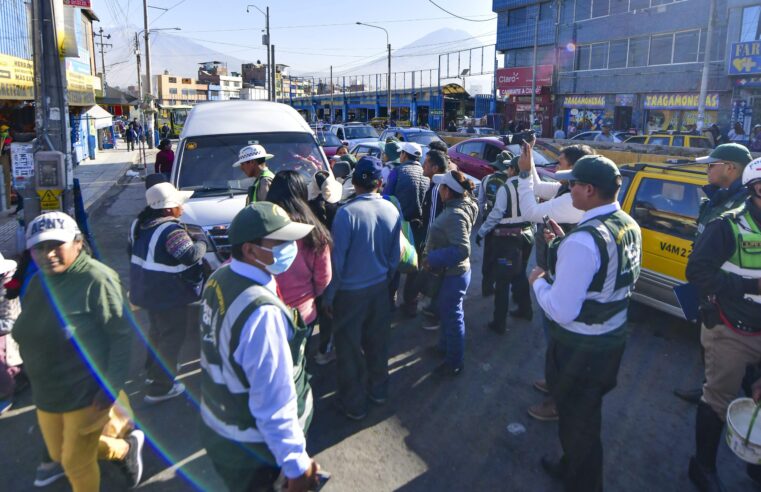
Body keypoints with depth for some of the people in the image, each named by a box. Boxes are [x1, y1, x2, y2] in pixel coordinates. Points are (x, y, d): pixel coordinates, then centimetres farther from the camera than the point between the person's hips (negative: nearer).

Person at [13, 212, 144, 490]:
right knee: (59, 454, 23)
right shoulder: (37, 282, 2)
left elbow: (121, 334, -21)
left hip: (87, 394, -8)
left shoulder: (95, 279, -22)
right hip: (46, 396, 8)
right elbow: (31, 334, 13)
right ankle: (127, 448, 44)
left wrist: (111, 387, -22)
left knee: (76, 463, 9)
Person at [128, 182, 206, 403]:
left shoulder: (140, 224, 5)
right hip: (169, 295, -10)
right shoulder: (171, 230, -26)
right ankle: (160, 387, 11)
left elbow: (131, 250, 16)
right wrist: (201, 244, -16)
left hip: (148, 291, 10)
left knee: (157, 331, 28)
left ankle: (152, 372, 44)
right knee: (171, 339, 4)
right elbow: (190, 255, -34)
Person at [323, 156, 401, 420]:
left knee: (350, 348, 10)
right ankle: (378, 390, 40)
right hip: (380, 288, 5)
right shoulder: (392, 211, -5)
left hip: (350, 292, -5)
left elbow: (337, 260, -17)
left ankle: (354, 405, 24)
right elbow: (395, 255, 4)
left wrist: (328, 296, -6)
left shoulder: (346, 213, -21)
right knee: (377, 341, 21)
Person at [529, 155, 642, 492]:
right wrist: (565, 244, 8)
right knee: (588, 413, 28)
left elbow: (561, 311, -29)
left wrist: (538, 281, -11)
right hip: (614, 336, 9)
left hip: (581, 347, -9)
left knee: (576, 418, 15)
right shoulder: (629, 226, -1)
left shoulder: (583, 240, -31)